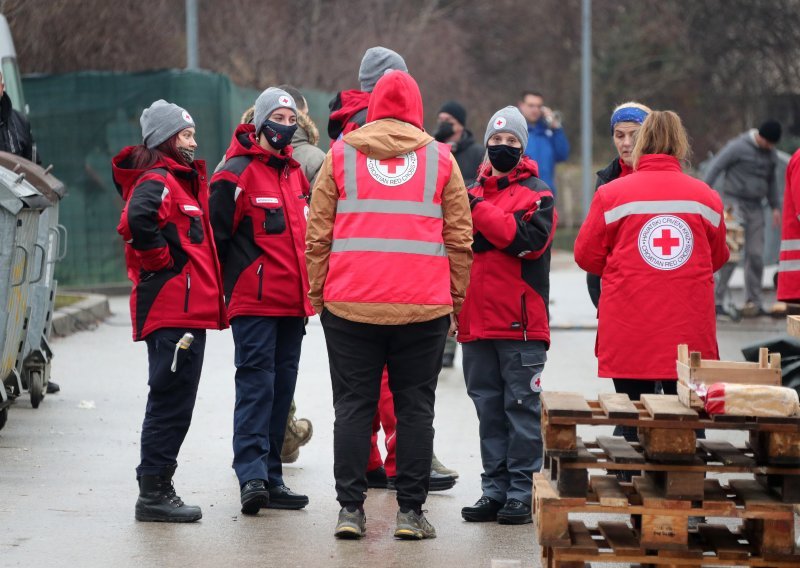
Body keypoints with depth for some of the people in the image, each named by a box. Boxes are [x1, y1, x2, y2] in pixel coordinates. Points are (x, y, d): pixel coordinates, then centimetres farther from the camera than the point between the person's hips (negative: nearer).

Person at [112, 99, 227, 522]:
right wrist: (164, 262, -19)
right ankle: (153, 493, -5)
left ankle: (157, 489, 19)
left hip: (188, 310, 10)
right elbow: (138, 221, -31)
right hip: (172, 309, -10)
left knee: (172, 403, 13)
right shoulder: (157, 181, -11)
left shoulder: (181, 180, 21)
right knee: (170, 402, -8)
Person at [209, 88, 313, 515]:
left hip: (292, 301, 8)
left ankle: (271, 477, 14)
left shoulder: (295, 172, 17)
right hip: (254, 301, -8)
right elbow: (216, 234, -9)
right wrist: (221, 289, -9)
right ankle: (251, 475, -16)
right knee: (256, 384, -12)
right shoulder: (237, 173, -7)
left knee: (281, 387, 9)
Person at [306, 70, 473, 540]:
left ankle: (351, 508, 2)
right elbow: (460, 239, 8)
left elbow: (317, 234, 6)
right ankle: (411, 512, 4)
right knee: (415, 408, 5)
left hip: (350, 303, 0)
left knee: (353, 405, 6)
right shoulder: (440, 158, 8)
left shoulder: (340, 155, 8)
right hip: (424, 306, 0)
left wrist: (317, 295, 12)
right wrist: (456, 299, 14)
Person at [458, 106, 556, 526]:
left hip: (521, 322, -5)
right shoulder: (474, 193, 16)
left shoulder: (537, 194, -1)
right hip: (478, 322, 5)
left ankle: (522, 493, 1)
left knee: (521, 407, -2)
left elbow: (529, 239, -18)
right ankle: (494, 490, 14)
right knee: (488, 408, 9)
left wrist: (479, 211, -16)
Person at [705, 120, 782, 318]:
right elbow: (715, 168, -11)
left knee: (755, 255, 1)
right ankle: (717, 300, -12)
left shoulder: (770, 153, 11)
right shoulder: (738, 147, -10)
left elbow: (771, 181, 24)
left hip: (755, 208, 6)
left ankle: (754, 302, 8)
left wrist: (775, 207, 18)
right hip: (734, 203, -6)